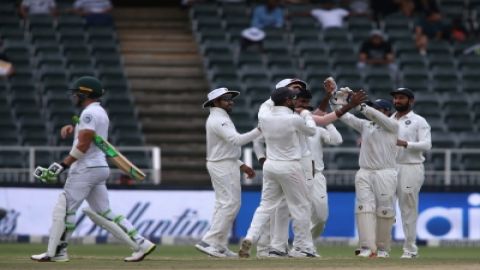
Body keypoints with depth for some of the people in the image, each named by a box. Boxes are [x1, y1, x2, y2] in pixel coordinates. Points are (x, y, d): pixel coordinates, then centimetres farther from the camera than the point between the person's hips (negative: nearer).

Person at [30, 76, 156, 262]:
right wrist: (72, 128, 9)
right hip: (99, 168, 10)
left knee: (64, 209, -5)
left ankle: (55, 252, -5)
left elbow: (83, 145, -20)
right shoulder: (100, 112, 17)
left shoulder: (89, 113, -13)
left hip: (86, 169, -10)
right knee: (102, 213, 10)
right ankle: (140, 243, 3)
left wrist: (62, 165, -20)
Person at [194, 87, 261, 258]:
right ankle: (208, 242, -14)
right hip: (224, 167, -11)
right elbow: (236, 140, -28)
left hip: (222, 165, 11)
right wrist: (259, 131, -28)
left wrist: (241, 165, 18)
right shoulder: (219, 120, -15)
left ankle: (219, 246, 12)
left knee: (224, 205, 12)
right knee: (230, 204, -12)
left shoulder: (219, 119, 18)